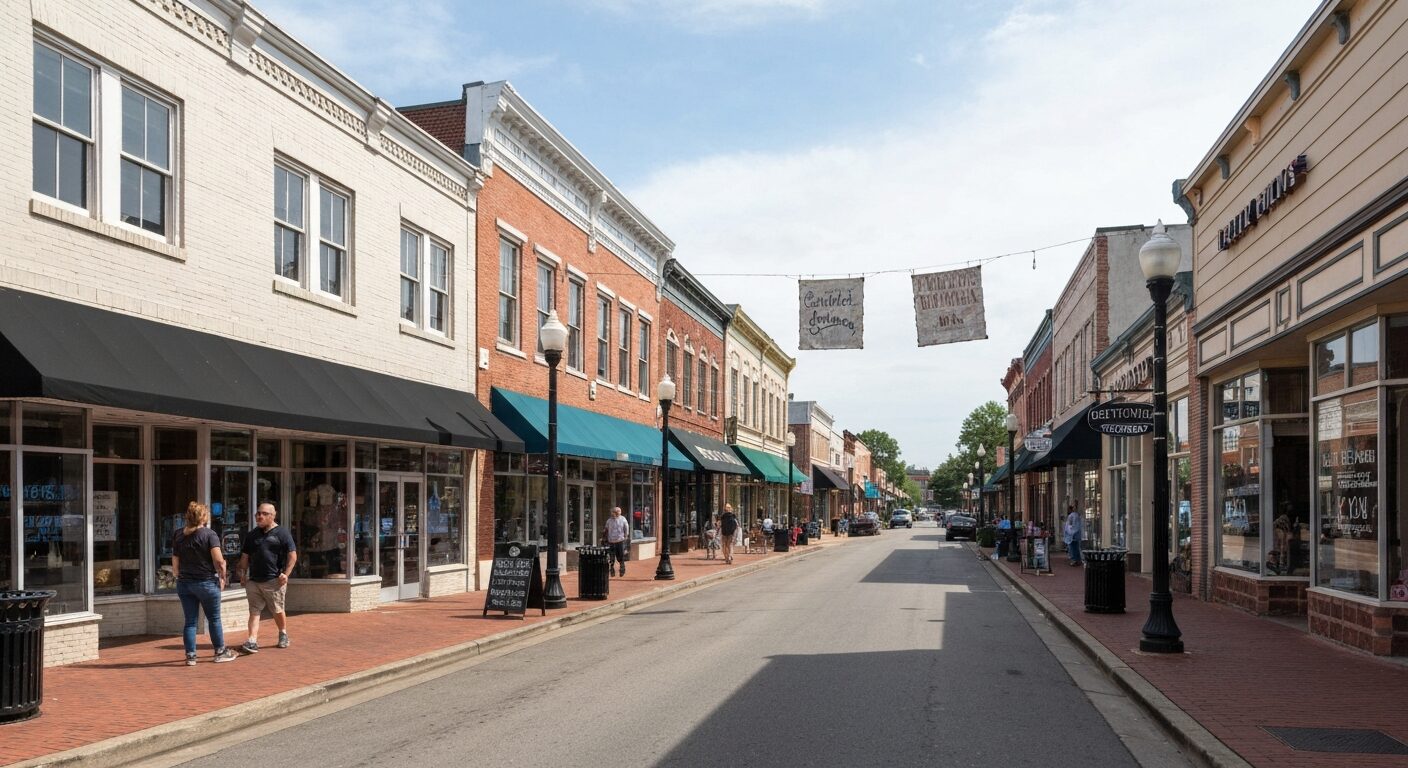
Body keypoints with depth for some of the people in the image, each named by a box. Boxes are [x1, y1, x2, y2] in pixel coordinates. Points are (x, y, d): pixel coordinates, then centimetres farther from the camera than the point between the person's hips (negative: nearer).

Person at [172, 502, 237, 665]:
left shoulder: (178, 536, 6)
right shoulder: (209, 534, -10)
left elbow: (175, 563, 8)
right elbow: (219, 560, -17)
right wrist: (222, 577, -3)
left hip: (184, 583, 4)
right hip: (206, 582, -4)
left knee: (190, 621, 9)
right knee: (214, 619, 8)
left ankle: (190, 656, 8)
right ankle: (220, 653, 16)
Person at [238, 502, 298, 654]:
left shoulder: (281, 533, -3)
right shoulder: (251, 535, 13)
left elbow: (293, 556, -6)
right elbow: (245, 557, 19)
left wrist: (286, 574, -13)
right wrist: (243, 574, 10)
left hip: (274, 581, -4)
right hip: (253, 581, 4)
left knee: (277, 611, 7)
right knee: (254, 611, -2)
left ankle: (283, 634, 29)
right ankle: (252, 641, -7)